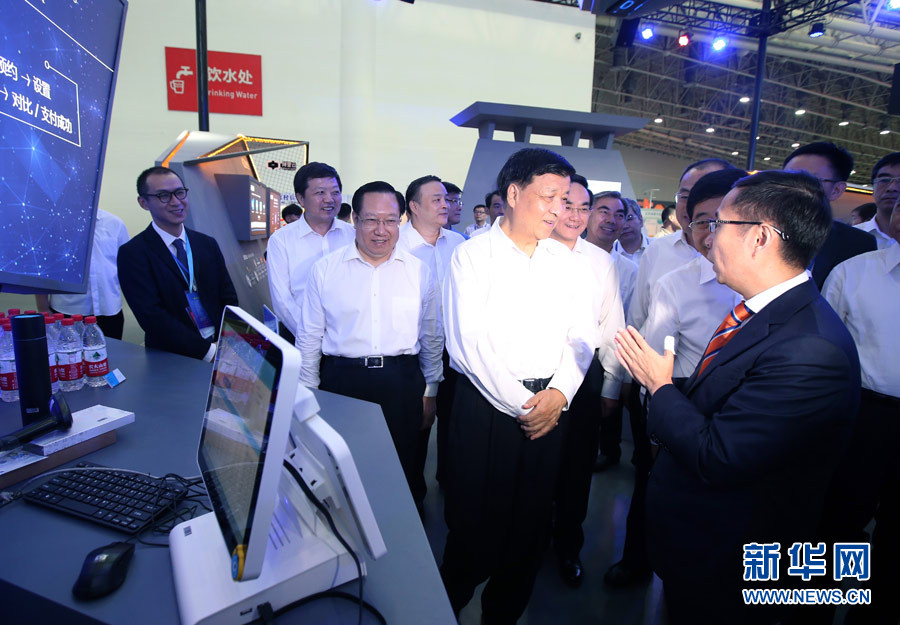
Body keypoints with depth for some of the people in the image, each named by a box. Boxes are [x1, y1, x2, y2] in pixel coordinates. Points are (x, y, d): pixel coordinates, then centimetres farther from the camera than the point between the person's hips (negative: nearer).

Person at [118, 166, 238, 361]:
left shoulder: (207, 244, 11)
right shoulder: (133, 253, -2)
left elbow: (229, 299, 8)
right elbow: (152, 317, -11)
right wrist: (209, 352, -18)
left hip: (221, 346, 3)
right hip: (172, 359, -3)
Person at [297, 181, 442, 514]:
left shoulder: (419, 271, 3)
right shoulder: (325, 269, 1)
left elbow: (432, 337, 10)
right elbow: (309, 338, 6)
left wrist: (429, 392, 11)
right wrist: (308, 394, 7)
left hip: (402, 385, 1)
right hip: (341, 382, 0)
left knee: (402, 472, 11)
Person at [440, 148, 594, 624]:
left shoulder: (563, 258, 8)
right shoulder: (472, 255, -6)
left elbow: (581, 334, 8)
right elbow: (467, 343, -13)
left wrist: (559, 393, -8)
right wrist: (521, 405, -12)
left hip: (551, 406, 5)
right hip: (486, 406, -4)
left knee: (532, 524, 15)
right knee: (474, 524, 8)